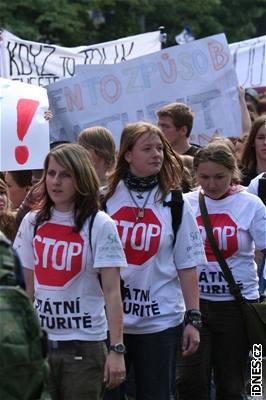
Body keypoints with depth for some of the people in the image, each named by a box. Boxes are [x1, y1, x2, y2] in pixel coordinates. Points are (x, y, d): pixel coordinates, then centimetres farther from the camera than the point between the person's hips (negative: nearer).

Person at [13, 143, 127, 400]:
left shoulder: (100, 225, -7)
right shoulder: (33, 222, 6)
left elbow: (112, 292, -10)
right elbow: (27, 287, 12)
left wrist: (117, 349, -16)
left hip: (84, 344, -4)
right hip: (39, 339, 4)